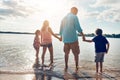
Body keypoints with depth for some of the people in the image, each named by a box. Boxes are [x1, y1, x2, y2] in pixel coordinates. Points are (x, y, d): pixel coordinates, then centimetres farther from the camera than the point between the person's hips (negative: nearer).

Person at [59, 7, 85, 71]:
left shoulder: (64, 18, 15)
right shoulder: (74, 17, -4)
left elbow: (61, 29, 19)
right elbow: (78, 27, -12)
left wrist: (61, 37, 30)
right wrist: (83, 35, -4)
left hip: (65, 39, 6)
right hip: (73, 38, -5)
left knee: (66, 53, 14)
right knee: (76, 53, 4)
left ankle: (66, 67, 17)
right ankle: (76, 67, 5)